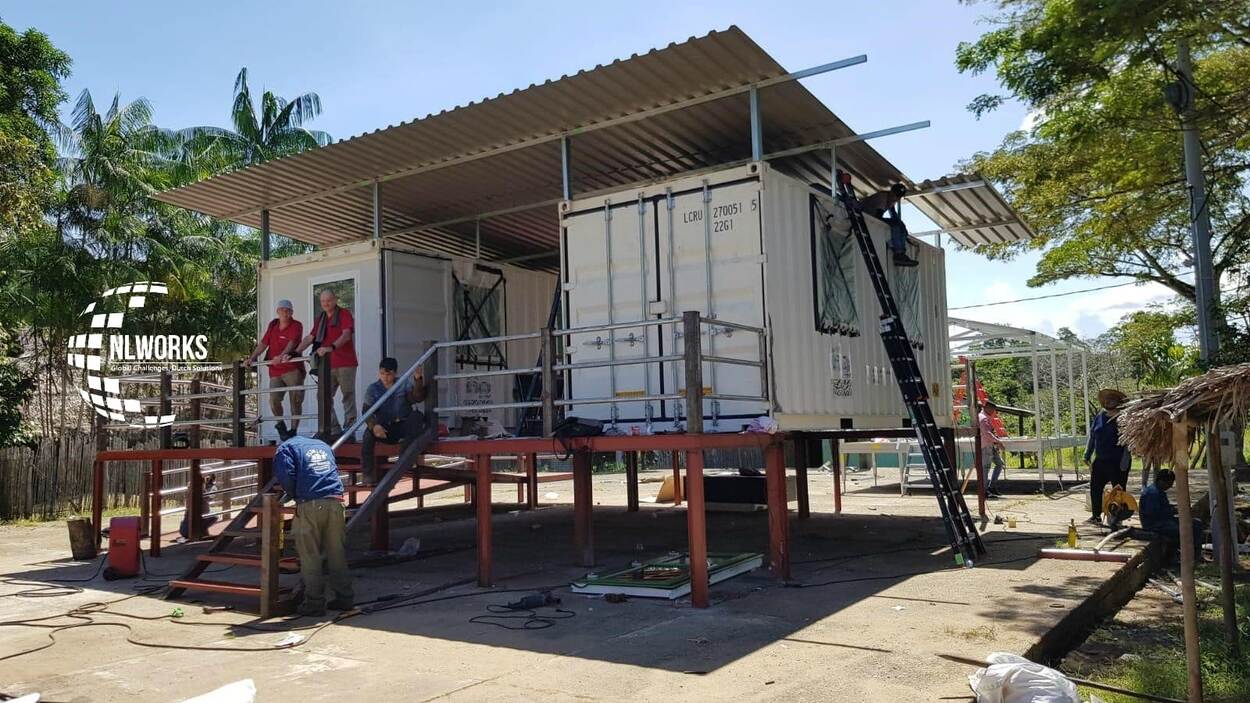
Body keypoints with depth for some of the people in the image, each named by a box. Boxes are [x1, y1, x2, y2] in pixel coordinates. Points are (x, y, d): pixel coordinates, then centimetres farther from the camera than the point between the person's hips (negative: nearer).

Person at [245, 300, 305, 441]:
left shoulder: (296, 325, -4)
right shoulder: (273, 325, 13)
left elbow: (292, 343, -20)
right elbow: (263, 343, 16)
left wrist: (282, 356, -36)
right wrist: (252, 358, 5)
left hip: (293, 369, -4)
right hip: (275, 371, 4)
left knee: (295, 400, -2)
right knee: (274, 400, -9)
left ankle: (293, 430, 11)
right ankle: (280, 424, 16)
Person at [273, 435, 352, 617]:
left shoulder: (286, 448, 11)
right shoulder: (322, 445, 27)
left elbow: (285, 475, -6)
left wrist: (294, 495, 11)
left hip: (309, 505, -4)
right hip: (335, 501, 5)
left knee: (310, 557, 3)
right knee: (337, 554, 11)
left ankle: (314, 603, 6)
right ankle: (344, 598, 16)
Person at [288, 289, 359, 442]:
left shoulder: (345, 314, -1)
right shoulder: (320, 318, 17)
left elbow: (346, 335, -16)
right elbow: (310, 338, 18)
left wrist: (331, 347, -32)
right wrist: (294, 353, 6)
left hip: (345, 363, -6)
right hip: (327, 365, 6)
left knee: (348, 397, -3)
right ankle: (334, 431, 2)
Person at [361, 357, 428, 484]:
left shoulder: (404, 384, 5)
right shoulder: (373, 389, 3)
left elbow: (418, 397, -11)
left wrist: (418, 380, -29)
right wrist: (374, 425, -29)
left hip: (404, 427, 0)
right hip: (384, 428, 0)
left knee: (417, 415, -26)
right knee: (369, 433, -30)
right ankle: (369, 476, -29)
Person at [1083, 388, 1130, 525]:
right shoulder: (1099, 417, 8)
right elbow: (1092, 437, 15)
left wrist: (1124, 463, -14)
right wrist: (1087, 456, 14)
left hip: (1117, 462, -5)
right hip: (1100, 461, 5)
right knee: (1095, 489, 7)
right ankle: (1096, 516, 17)